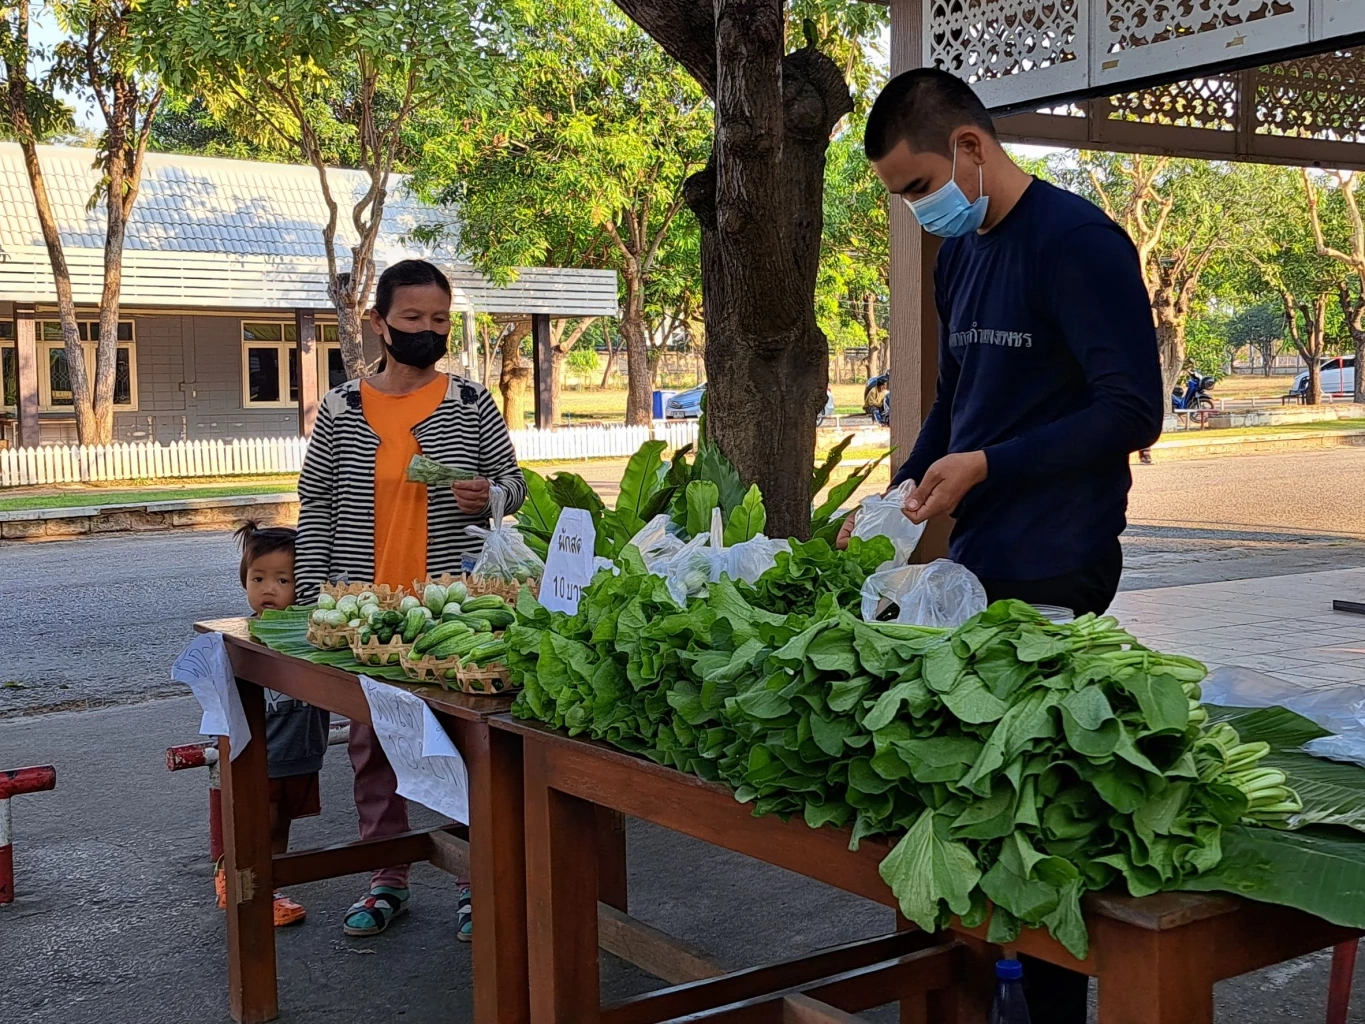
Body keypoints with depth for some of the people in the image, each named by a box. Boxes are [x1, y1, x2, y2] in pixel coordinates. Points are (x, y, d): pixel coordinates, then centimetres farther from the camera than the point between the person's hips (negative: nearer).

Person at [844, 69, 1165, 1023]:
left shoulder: (1077, 241, -12)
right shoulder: (959, 254, 14)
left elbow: (1132, 410, -15)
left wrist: (985, 467, -18)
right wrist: (902, 496, 9)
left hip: (1055, 576, -8)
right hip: (974, 559, 8)